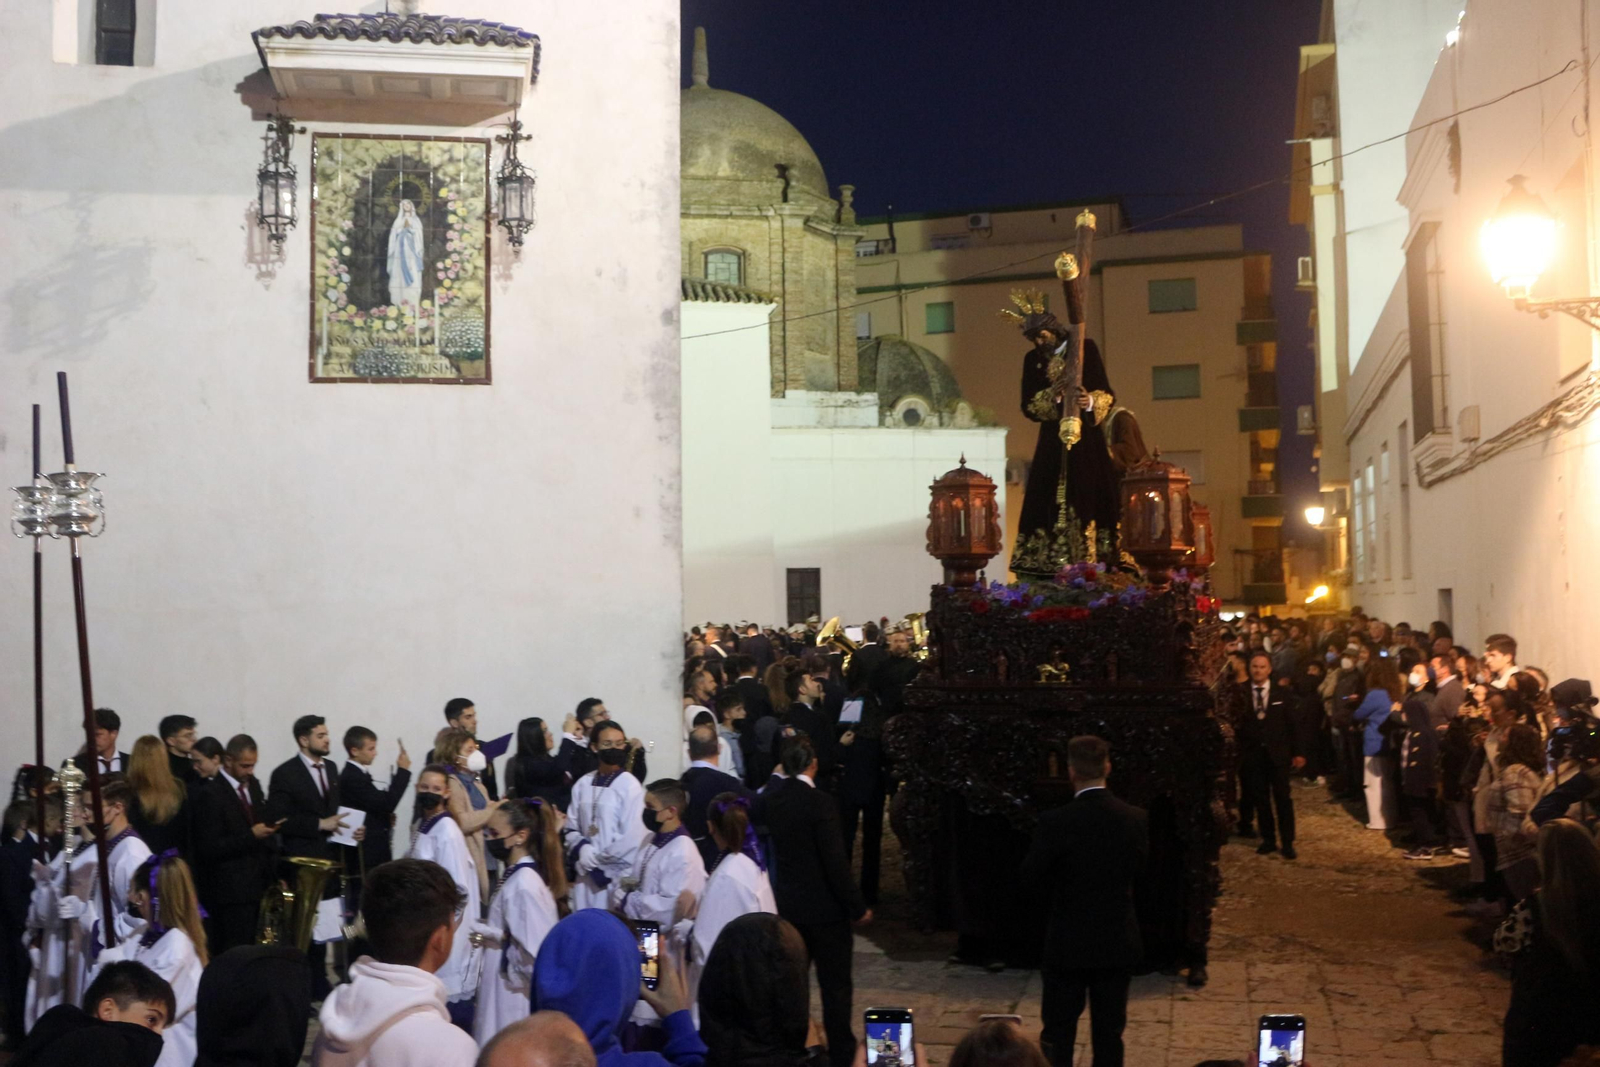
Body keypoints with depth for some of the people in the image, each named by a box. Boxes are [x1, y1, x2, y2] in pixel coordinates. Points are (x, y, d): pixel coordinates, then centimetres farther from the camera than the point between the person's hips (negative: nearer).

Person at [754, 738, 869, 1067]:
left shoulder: (768, 799, -2)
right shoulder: (819, 802, -19)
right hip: (824, 907, -6)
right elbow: (835, 862, -20)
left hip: (785, 905, 6)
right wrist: (858, 907, -12)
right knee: (836, 984, 6)